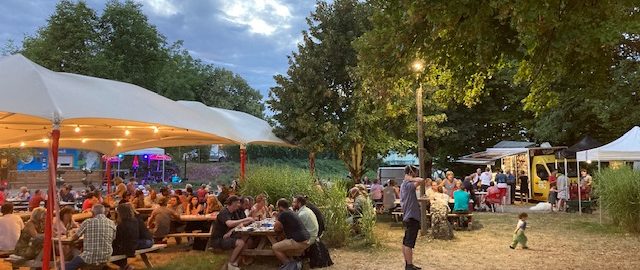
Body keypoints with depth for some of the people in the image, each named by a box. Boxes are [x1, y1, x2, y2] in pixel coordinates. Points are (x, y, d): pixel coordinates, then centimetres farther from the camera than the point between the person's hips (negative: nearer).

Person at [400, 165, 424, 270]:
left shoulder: (403, 185, 15)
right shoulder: (408, 185, -17)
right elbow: (421, 181, -34)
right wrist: (411, 179, -19)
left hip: (407, 217, 10)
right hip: (412, 217, -10)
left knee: (406, 242, 13)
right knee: (409, 243, -7)